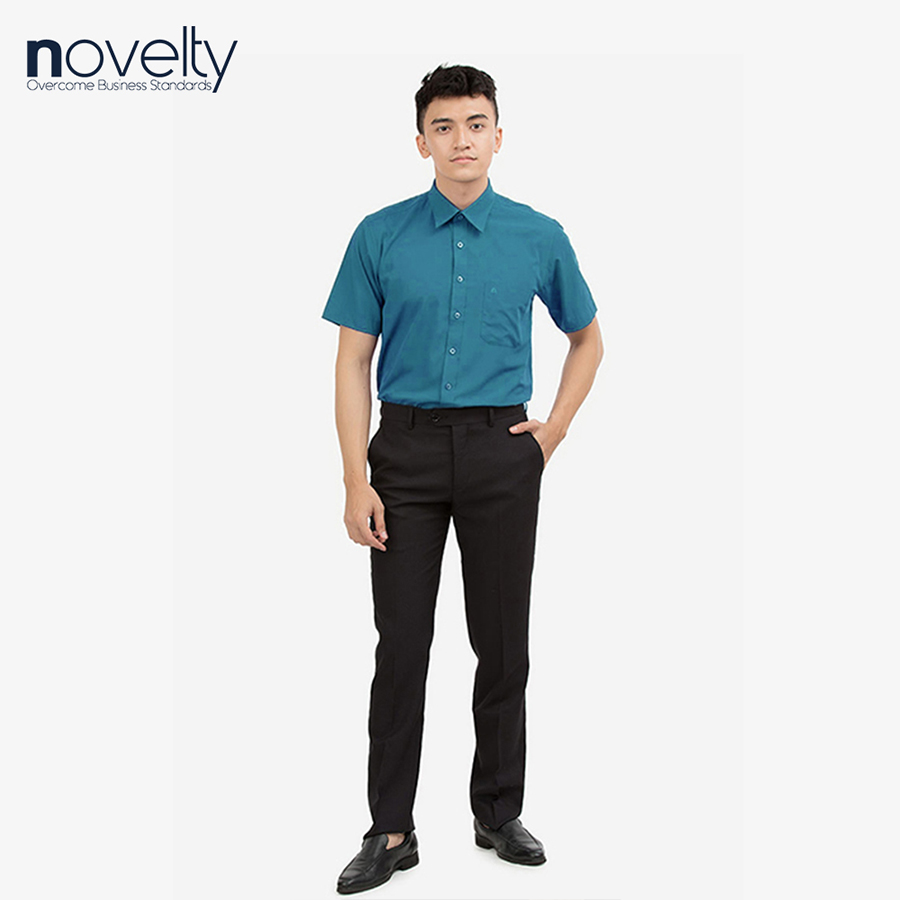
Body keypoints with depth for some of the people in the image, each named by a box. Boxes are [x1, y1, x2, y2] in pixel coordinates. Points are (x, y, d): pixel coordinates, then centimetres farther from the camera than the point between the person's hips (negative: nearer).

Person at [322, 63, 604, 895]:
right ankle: (391, 830, 14)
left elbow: (587, 336, 16)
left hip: (500, 452, 1)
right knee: (402, 645, 2)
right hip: (407, 451, 0)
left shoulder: (539, 238, 2)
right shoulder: (381, 236, 0)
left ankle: (499, 813, 24)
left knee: (503, 643, 7)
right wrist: (356, 480, -8)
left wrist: (554, 429, 4)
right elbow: (353, 361, -1)